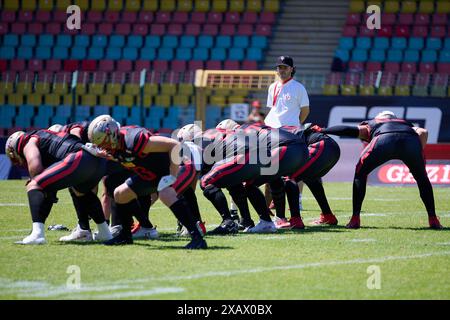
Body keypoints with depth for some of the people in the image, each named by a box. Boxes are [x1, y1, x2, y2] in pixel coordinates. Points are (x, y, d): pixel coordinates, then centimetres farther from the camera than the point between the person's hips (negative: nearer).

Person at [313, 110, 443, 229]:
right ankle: (433, 220, 21)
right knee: (422, 178, 26)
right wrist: (419, 158, 25)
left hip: (384, 140, -1)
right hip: (411, 140, 1)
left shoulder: (369, 125, 38)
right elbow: (422, 132, 20)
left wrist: (322, 130, 28)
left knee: (360, 174, 22)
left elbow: (353, 130, 20)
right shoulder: (407, 123, 41)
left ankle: (355, 219, 15)